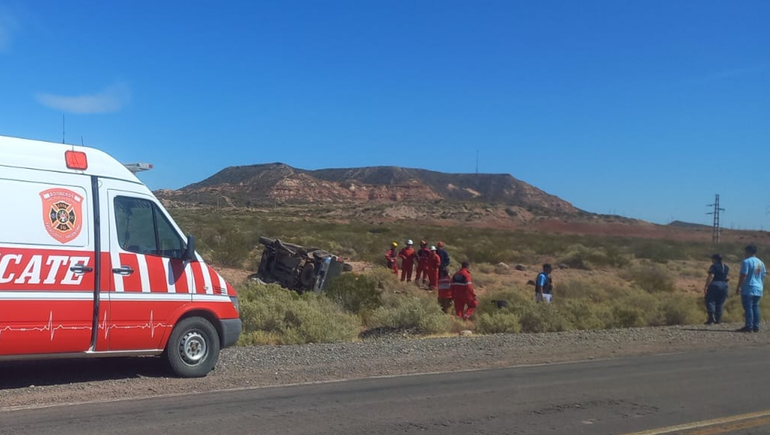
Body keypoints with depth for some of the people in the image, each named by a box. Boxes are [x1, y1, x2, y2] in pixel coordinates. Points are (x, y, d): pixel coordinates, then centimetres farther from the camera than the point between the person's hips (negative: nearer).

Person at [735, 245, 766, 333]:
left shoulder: (746, 262, -10)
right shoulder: (761, 263, 14)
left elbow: (743, 276, -15)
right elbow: (763, 277, 18)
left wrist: (738, 287, -12)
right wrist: (762, 287, 26)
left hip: (748, 290, -7)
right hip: (758, 289, 7)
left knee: (748, 307, -6)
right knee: (755, 307, 10)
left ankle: (749, 327, -7)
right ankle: (756, 327, 9)